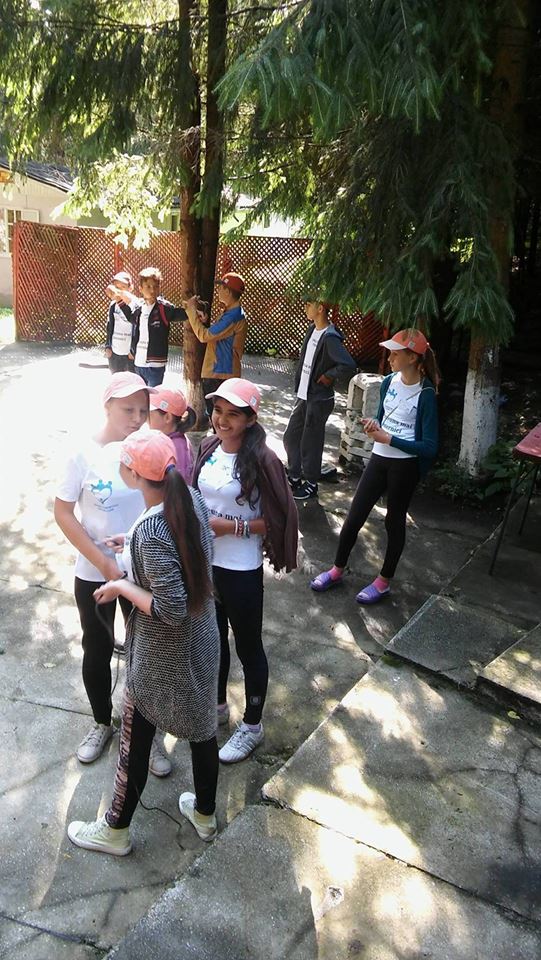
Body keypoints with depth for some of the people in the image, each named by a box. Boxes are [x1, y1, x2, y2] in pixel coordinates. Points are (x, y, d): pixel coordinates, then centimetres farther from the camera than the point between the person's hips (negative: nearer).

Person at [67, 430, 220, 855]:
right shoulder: (193, 499, -9)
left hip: (163, 653, -7)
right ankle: (205, 813, 45)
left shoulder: (151, 531, -31)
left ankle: (115, 831, 38)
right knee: (201, 726, 23)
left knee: (136, 739, 15)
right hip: (203, 640, 7)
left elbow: (170, 610, -29)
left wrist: (122, 586, -15)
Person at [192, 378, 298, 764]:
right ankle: (218, 705, 47)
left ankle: (252, 726, 33)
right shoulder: (209, 448, -1)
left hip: (241, 570, -6)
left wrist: (234, 527, -22)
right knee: (213, 637, 24)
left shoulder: (261, 460, -20)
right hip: (205, 561, 7)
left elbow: (279, 519, -17)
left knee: (248, 647, 12)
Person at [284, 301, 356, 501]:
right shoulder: (312, 329, 5)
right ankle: (294, 477, 31)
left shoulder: (330, 338, -22)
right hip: (303, 396, 9)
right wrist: (299, 384, 10)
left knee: (310, 443, 3)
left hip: (319, 400, -9)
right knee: (290, 437, 16)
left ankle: (311, 484, 19)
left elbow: (349, 365, -33)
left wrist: (328, 376, -18)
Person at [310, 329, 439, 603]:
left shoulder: (425, 394, -16)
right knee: (354, 516, 10)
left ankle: (384, 581, 28)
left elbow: (430, 447, -17)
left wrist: (389, 439, -20)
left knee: (394, 520, 10)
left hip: (405, 465, -6)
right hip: (379, 459, 6)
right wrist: (374, 425, -7)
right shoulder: (389, 382, 2)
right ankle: (337, 570, 28)